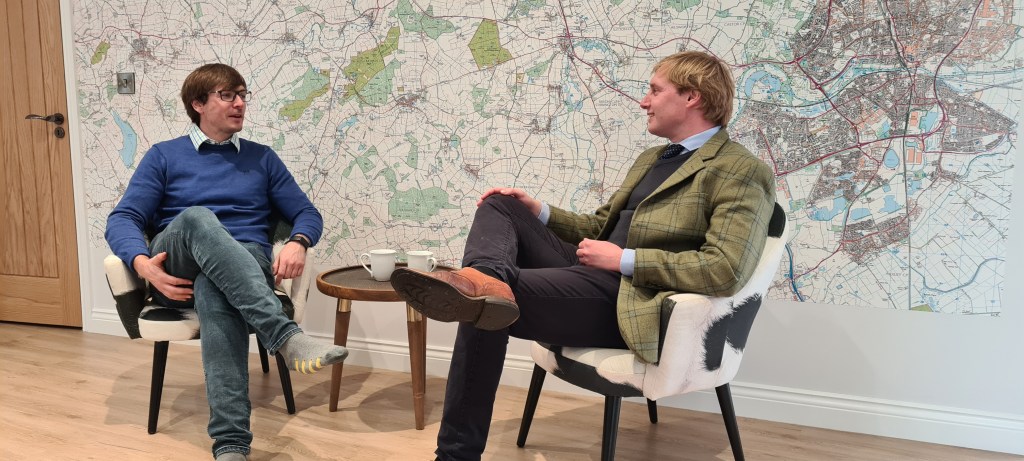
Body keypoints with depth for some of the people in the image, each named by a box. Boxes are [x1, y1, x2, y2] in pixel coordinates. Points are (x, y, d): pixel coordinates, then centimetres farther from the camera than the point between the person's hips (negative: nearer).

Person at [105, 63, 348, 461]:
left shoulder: (262, 158, 19)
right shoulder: (164, 156, 14)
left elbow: (307, 213, 13)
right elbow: (122, 219, 4)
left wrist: (298, 244, -12)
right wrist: (143, 264, -19)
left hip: (246, 264, 0)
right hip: (177, 270, 0)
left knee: (214, 290, -39)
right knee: (197, 217, -36)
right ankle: (287, 338, -51)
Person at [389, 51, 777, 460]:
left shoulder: (742, 172, -9)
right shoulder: (651, 159, 22)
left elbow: (725, 270, -22)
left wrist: (625, 259, -20)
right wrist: (538, 211, 9)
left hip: (627, 300, -10)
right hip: (591, 272, 10)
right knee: (499, 206, -5)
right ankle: (485, 281, -32)